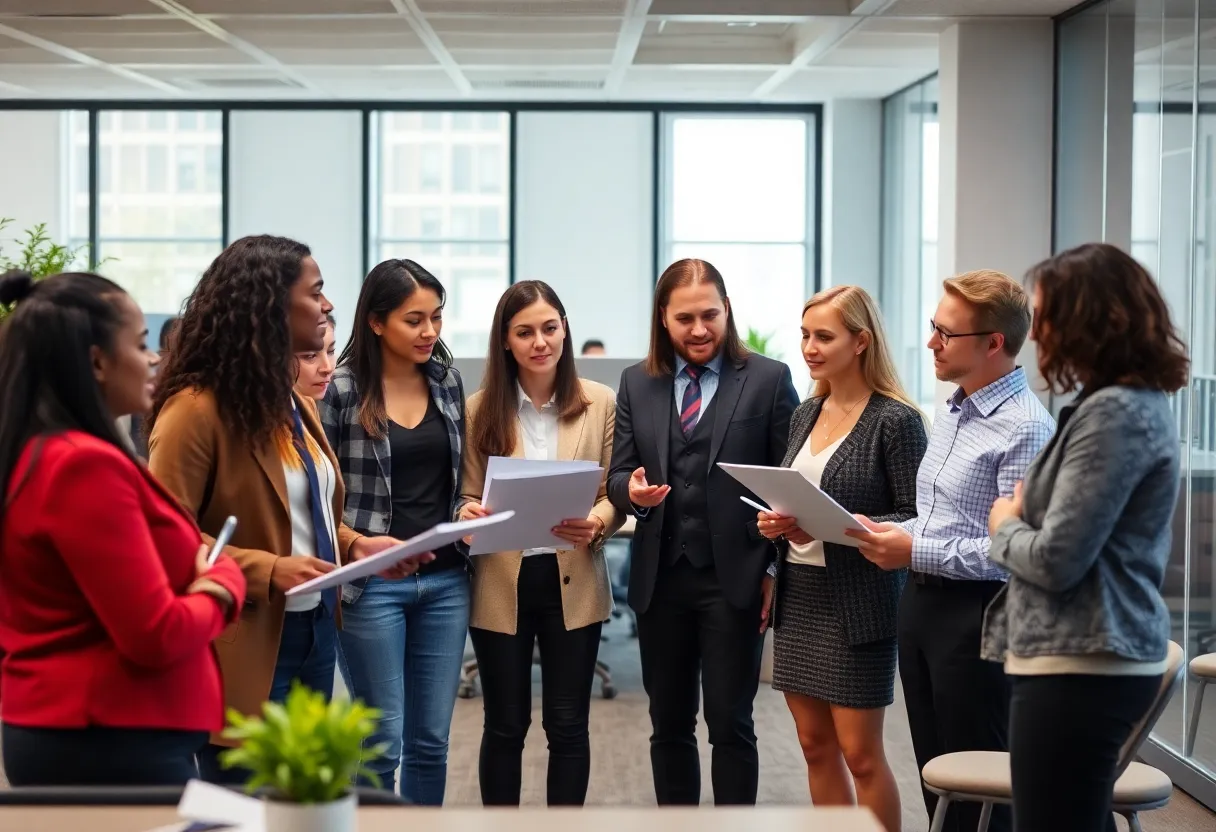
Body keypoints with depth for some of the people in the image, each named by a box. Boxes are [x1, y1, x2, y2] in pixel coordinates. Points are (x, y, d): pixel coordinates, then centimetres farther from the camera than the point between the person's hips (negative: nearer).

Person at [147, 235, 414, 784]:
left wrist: (356, 546, 4)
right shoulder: (196, 409, -14)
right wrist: (267, 570, -26)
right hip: (248, 646, -9)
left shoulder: (294, 406, 15)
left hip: (315, 631, 9)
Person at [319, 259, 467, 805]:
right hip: (373, 584, -5)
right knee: (381, 743, 1)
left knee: (431, 741, 10)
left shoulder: (448, 381, 8)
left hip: (445, 580, 5)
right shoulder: (341, 389, -8)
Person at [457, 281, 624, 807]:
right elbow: (469, 494, 3)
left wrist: (595, 524, -20)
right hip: (502, 583, 0)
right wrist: (468, 516, -20)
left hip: (573, 581, 0)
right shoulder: (480, 409, 1)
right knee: (505, 725, 8)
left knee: (568, 725, 6)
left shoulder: (601, 403, 1)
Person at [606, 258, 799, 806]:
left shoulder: (769, 380, -1)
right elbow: (617, 475, 8)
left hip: (734, 578, -4)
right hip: (660, 579, 4)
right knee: (668, 724, 12)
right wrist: (633, 490, -16)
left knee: (729, 724, 0)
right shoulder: (636, 384, 9)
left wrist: (777, 568, -7)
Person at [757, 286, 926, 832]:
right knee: (816, 745, 11)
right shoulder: (805, 415, 11)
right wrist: (775, 522, -1)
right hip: (799, 595, 7)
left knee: (860, 752, -1)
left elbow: (915, 519, -12)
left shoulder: (895, 419, -10)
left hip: (858, 602, -7)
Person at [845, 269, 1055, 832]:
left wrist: (916, 552, -20)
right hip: (921, 603, 9)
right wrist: (889, 535, 2)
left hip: (976, 613, -9)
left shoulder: (1025, 428, -17)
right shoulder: (948, 412, 13)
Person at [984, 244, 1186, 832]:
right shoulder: (1138, 401, 14)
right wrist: (1024, 517, 3)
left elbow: (1056, 560, -21)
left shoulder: (1114, 413, -18)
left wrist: (1004, 525, -2)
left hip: (1079, 667, -11)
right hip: (1098, 659, 11)